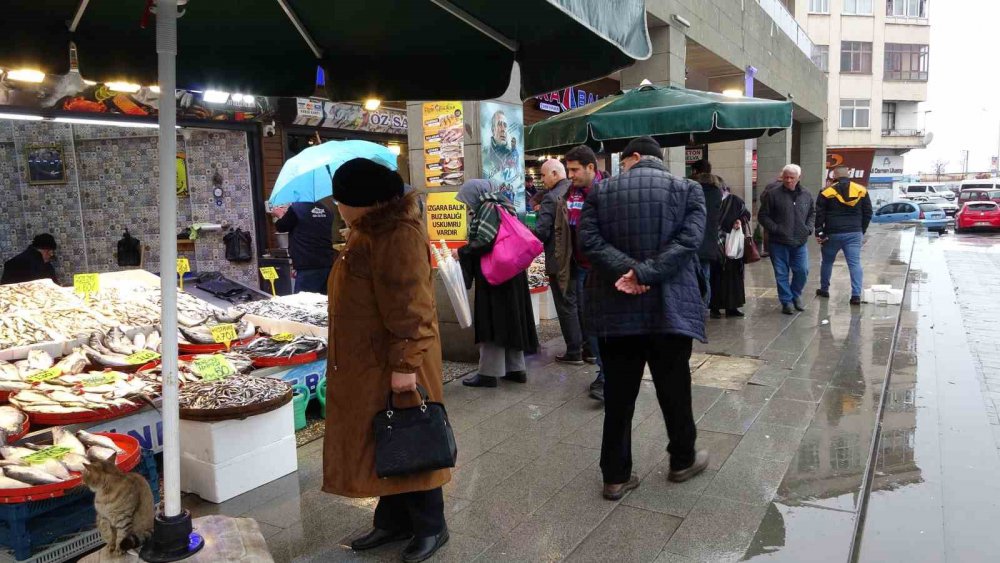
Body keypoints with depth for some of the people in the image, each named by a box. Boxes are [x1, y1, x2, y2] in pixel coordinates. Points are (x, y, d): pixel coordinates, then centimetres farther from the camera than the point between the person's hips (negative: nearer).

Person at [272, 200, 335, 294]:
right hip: (327, 264, 7)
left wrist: (281, 215, 28)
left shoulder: (296, 208, -8)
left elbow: (281, 227, 6)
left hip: (308, 266, -6)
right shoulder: (326, 210, 11)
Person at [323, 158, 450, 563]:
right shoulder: (369, 230, 13)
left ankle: (430, 527, 20)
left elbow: (408, 306, -25)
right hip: (368, 362, 10)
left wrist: (404, 363, -26)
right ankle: (393, 521, 32)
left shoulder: (398, 236, -21)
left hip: (391, 364, -10)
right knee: (380, 444, 17)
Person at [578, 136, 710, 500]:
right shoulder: (687, 189, 2)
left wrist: (626, 269, -17)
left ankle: (616, 475, 15)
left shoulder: (601, 192, 4)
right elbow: (688, 240, -12)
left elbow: (589, 239, -8)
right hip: (669, 307, 0)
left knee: (618, 396, 8)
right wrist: (645, 273, -17)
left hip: (616, 309, 1)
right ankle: (683, 460, 33)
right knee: (674, 389, 15)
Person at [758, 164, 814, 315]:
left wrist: (808, 228, 7)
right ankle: (786, 301, 14)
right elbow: (762, 215, -3)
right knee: (781, 274, 2)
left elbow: (812, 213, 23)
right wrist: (774, 228, -13)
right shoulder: (773, 194, -5)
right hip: (778, 242, -3)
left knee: (802, 271, 4)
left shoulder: (806, 195, 8)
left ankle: (796, 295, 28)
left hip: (800, 242, 3)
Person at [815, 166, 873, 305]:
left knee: (827, 262, 16)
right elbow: (868, 213, 8)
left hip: (833, 234, -1)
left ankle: (824, 289, 28)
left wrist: (819, 233, 0)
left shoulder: (827, 192, -4)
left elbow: (819, 215, -6)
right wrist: (862, 231, 16)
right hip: (854, 234, 1)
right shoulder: (861, 191, 4)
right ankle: (856, 295, -8)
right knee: (855, 263, 0)